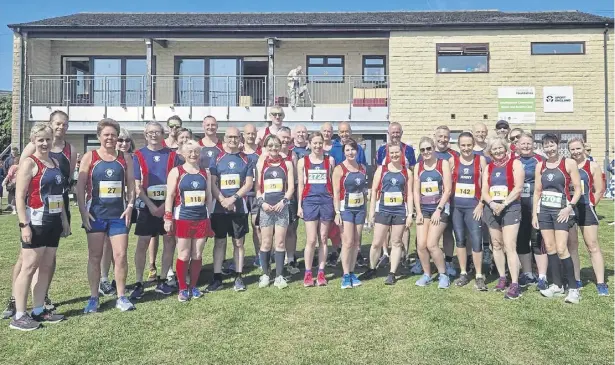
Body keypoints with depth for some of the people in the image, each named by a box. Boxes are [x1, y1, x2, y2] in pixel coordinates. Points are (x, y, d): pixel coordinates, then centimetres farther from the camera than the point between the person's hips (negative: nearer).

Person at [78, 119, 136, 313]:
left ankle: (121, 297, 14)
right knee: (95, 256, 7)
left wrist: (130, 206, -3)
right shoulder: (90, 157, 0)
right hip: (95, 214, -1)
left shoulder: (124, 158, 6)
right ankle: (93, 298, 18)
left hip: (118, 214, 1)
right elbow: (80, 187, -1)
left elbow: (131, 185, 9)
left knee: (121, 255, 1)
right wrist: (83, 211, -9)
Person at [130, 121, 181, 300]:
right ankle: (139, 284, 9)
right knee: (142, 244, -1)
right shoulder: (138, 156, 2)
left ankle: (163, 281, 18)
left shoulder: (172, 155, 4)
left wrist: (166, 205, -9)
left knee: (170, 242, 5)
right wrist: (151, 205, -12)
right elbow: (137, 185, -3)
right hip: (148, 206, -1)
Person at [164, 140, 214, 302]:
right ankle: (182, 288, 14)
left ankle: (193, 286, 21)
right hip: (183, 219, -3)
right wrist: (168, 217, -9)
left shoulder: (205, 173, 9)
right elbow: (170, 196, -4)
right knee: (183, 255, 2)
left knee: (197, 255, 8)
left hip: (202, 219, 3)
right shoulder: (176, 172, -1)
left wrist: (209, 217, 11)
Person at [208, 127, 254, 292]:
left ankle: (239, 277, 13)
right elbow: (212, 183, -2)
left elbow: (249, 184, -1)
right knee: (219, 242, 5)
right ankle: (217, 278, 11)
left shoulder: (246, 159, 6)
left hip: (239, 208, 0)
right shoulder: (216, 158, 5)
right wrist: (223, 200, -15)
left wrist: (233, 198, -13)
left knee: (238, 243, 6)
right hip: (219, 208, 0)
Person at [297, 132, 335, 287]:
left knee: (323, 239, 6)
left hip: (326, 201, 2)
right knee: (311, 240, -4)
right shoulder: (302, 161, 6)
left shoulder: (329, 160, 8)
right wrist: (299, 205, 2)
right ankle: (308, 273, 7)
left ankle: (321, 273, 14)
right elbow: (301, 185, 7)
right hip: (310, 201, -1)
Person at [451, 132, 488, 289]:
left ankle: (479, 276, 5)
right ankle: (463, 274, 20)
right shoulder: (453, 161, 4)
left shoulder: (481, 160, 2)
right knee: (460, 240, 9)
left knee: (476, 241, -6)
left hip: (473, 206, -2)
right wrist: (449, 204, 0)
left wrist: (481, 204, -5)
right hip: (456, 206, 2)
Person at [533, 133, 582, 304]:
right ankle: (557, 285, 17)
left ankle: (573, 288, 1)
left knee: (561, 249, -11)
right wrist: (534, 214, 7)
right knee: (550, 248, 7)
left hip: (561, 210, -4)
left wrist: (569, 207, -15)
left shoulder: (569, 163, -3)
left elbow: (578, 189, -3)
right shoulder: (540, 165, 9)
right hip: (544, 210, 5)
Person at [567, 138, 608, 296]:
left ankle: (601, 283, 3)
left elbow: (600, 190, 1)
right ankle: (576, 280, 18)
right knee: (571, 247, 8)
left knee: (593, 246, -2)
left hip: (586, 209, -2)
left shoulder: (593, 166, 2)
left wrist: (590, 205, -4)